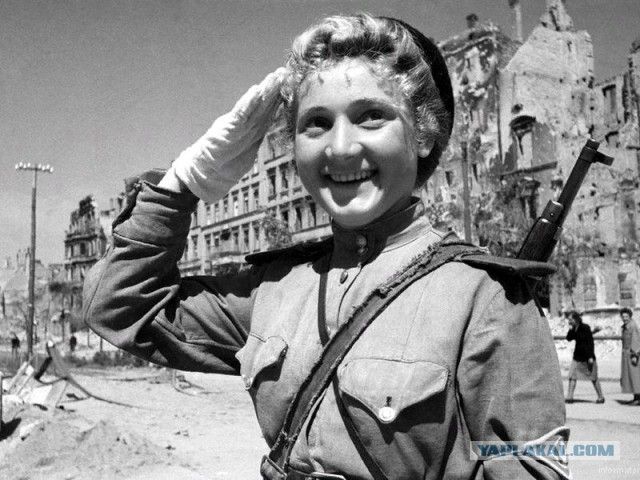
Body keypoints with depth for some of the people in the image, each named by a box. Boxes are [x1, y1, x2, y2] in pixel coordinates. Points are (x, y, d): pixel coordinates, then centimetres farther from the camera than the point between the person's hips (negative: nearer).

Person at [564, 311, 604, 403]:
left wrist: (591, 357, -20)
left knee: (593, 378, 4)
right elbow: (569, 338, 5)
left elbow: (590, 343, -16)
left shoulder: (585, 328, -15)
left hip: (587, 356, -6)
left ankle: (601, 397, 17)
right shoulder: (574, 329, 6)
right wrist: (571, 329, -7)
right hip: (577, 356, 6)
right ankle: (569, 397, -1)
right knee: (572, 376, -2)